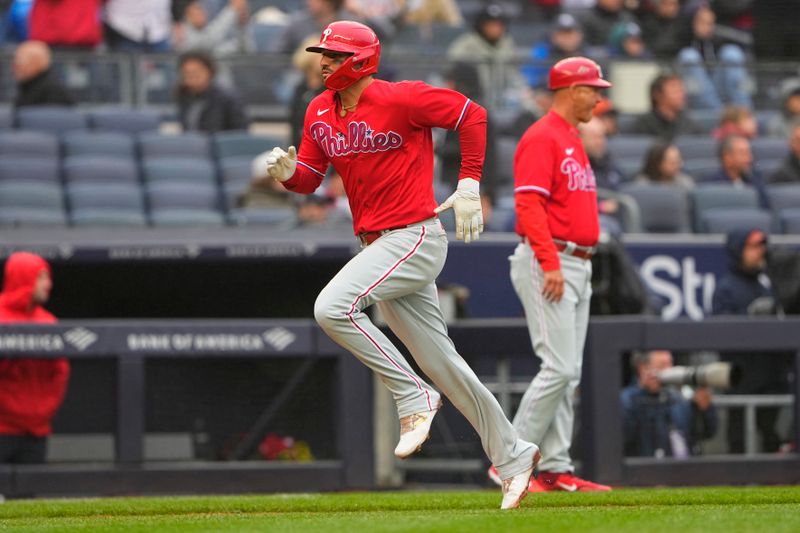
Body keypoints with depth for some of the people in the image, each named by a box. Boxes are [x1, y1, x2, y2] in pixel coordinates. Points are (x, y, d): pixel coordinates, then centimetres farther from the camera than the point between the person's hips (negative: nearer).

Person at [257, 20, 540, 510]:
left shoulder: (401, 99, -12)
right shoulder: (320, 112, 10)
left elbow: (472, 116, -6)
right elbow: (310, 178, 12)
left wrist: (469, 185, -9)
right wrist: (287, 172, -10)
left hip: (415, 237, -8)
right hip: (378, 245, 8)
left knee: (333, 306, -25)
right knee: (440, 363, 10)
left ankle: (414, 398, -12)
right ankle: (513, 456, 20)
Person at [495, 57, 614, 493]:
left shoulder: (573, 141, 20)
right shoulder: (542, 138, -11)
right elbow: (529, 206, -20)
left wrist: (579, 267, 19)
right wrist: (550, 264, -27)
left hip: (577, 267, 10)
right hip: (549, 262, -10)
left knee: (568, 373, 8)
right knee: (558, 367, -14)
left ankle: (555, 470, 9)